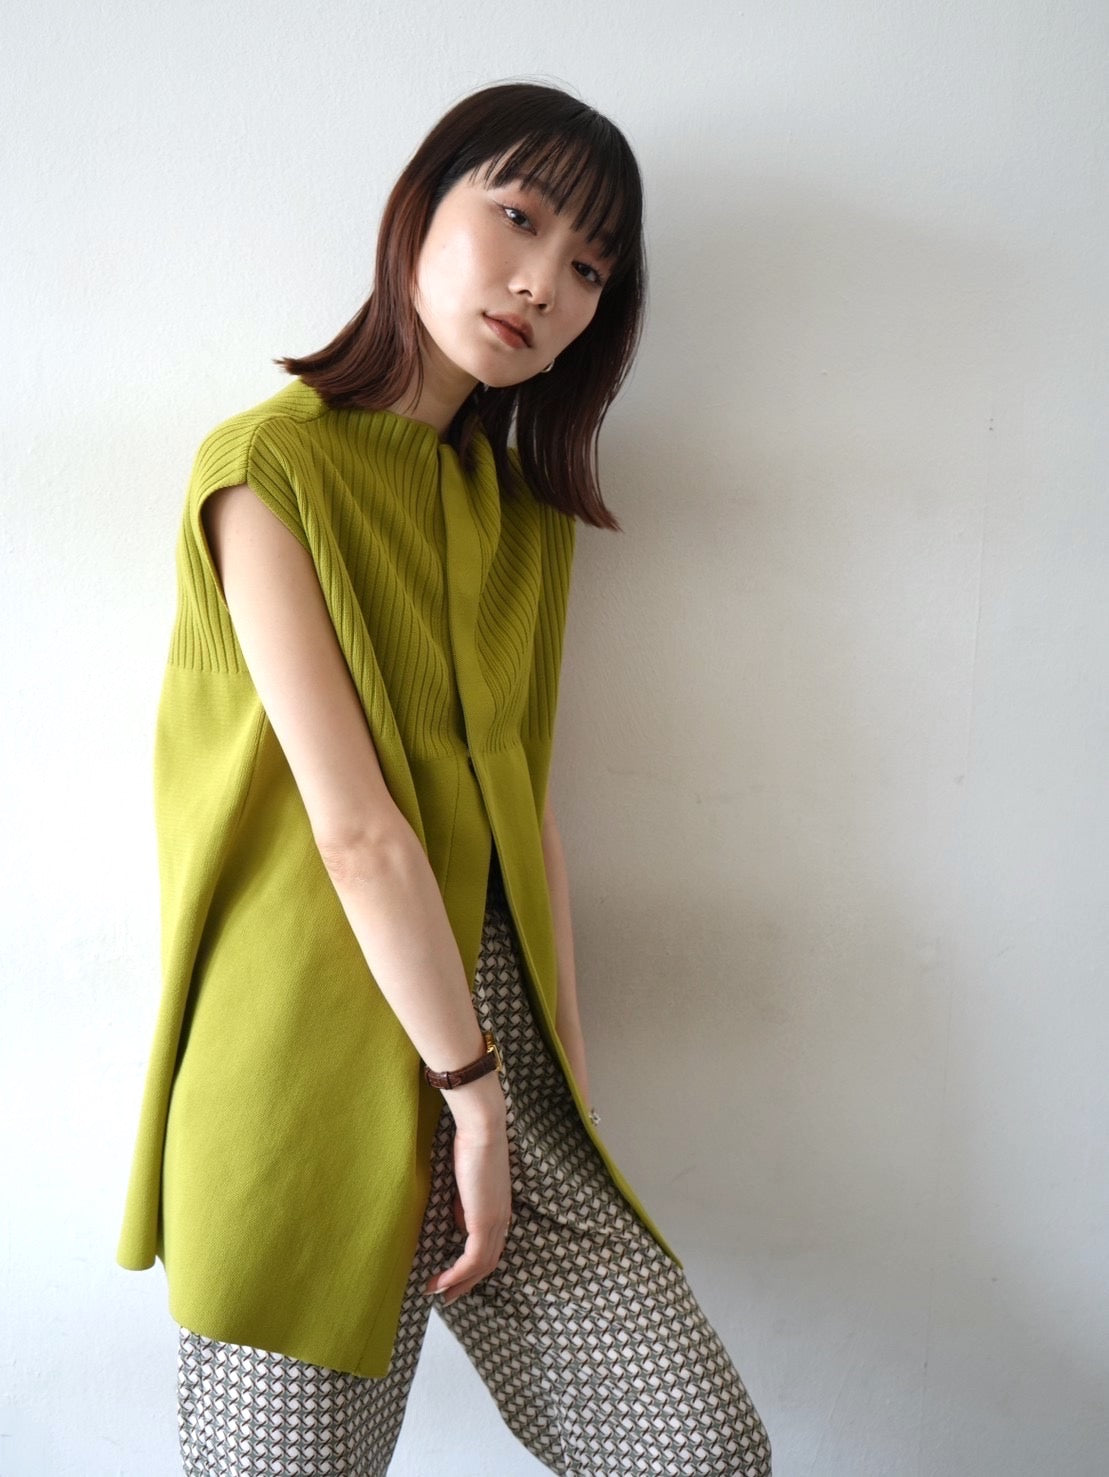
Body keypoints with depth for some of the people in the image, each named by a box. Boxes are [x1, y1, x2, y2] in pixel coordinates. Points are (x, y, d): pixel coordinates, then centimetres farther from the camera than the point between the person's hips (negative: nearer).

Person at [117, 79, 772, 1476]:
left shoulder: (524, 508, 13)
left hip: (499, 1042, 6)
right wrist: (477, 1092, -12)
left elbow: (524, 804, 7)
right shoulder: (270, 464, -8)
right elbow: (355, 825, -15)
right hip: (316, 1067, -6)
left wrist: (563, 1085, 2)